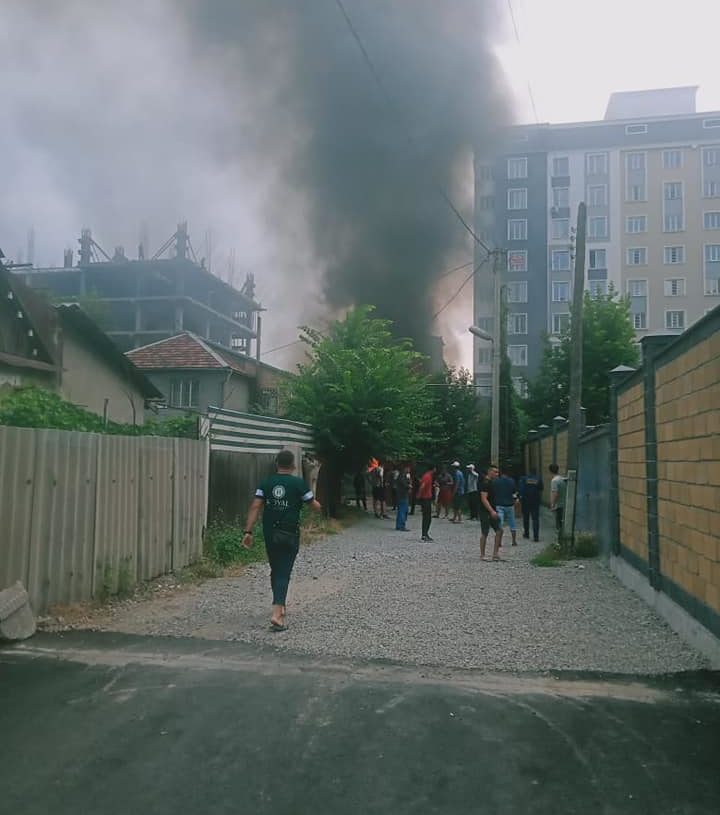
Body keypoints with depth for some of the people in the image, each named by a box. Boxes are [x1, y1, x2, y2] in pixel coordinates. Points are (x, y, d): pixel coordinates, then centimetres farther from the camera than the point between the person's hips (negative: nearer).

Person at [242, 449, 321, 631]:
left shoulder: (265, 483, 1)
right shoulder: (299, 483, -7)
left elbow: (255, 507, -7)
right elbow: (315, 507, -2)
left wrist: (248, 531, -6)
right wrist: (318, 506, 22)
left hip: (270, 534, 4)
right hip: (289, 535, -4)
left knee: (275, 571, 20)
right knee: (283, 573, -2)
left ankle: (280, 605, 34)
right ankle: (276, 614, -14)